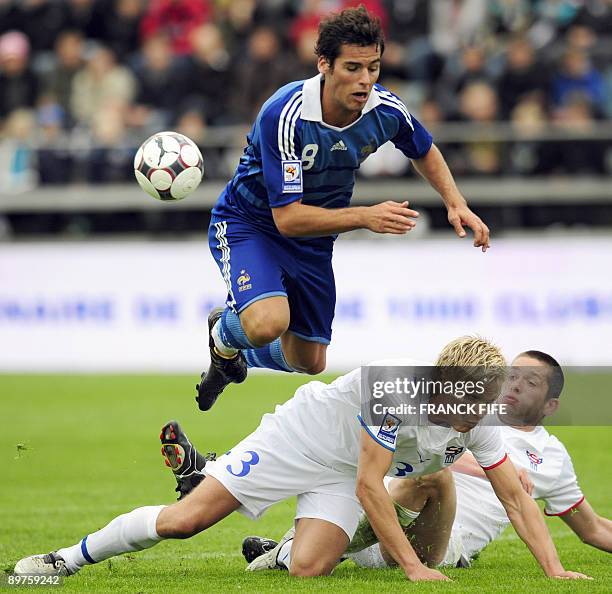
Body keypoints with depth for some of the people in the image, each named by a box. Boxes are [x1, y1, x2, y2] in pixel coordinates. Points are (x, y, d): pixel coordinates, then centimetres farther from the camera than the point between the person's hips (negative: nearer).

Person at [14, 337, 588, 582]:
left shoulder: (479, 422, -14)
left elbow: (516, 498, -5)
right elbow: (369, 486, -31)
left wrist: (555, 571, -16)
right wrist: (413, 567, -32)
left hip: (343, 474, 5)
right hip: (302, 435, -5)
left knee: (308, 567, -22)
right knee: (183, 521, -13)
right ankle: (68, 559, 4)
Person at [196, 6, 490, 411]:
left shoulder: (386, 110, -16)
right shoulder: (285, 116, -33)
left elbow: (425, 152, 9)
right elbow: (288, 217, -33)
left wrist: (456, 204, -7)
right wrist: (365, 217, -41)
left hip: (314, 241, 6)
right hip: (248, 224, -6)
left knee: (309, 361, 12)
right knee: (268, 323, -33)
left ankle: (235, 356, 46)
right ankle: (225, 335, 6)